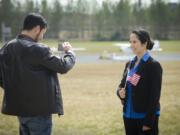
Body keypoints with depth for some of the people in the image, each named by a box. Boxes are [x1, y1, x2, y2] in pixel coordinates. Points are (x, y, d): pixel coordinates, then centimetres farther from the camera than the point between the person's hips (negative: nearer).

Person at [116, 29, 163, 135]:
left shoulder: (154, 65, -10)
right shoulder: (130, 64, 11)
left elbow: (155, 96, -14)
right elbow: (122, 85, 18)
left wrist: (148, 122, -17)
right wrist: (120, 92, -7)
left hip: (146, 116, -7)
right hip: (129, 116, 7)